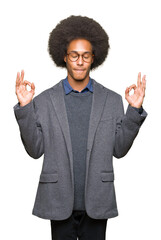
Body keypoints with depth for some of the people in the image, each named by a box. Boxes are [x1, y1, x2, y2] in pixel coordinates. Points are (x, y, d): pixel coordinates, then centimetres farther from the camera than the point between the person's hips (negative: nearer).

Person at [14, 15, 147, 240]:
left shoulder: (112, 100, 3)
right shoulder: (44, 101, 2)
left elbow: (119, 150, 1)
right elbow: (35, 150, -2)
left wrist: (134, 110, -9)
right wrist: (24, 108, -11)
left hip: (97, 202, 1)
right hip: (59, 201, 0)